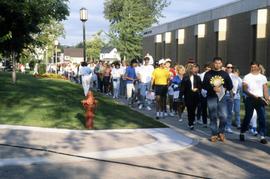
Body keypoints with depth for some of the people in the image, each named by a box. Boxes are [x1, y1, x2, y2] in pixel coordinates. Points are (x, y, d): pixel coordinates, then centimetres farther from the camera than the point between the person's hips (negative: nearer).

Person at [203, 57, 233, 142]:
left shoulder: (225, 74, 9)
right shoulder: (208, 74, 5)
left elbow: (230, 86, 11)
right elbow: (204, 85, -2)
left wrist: (224, 89, -8)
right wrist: (213, 88, -16)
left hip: (221, 97, 1)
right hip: (211, 97, -1)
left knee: (223, 116, -6)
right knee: (213, 117, 2)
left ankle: (221, 132, 14)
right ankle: (214, 134, 13)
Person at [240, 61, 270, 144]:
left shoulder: (263, 77, 11)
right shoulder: (247, 77, 3)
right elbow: (244, 89, -5)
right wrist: (253, 95, -18)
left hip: (260, 99, 2)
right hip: (250, 99, -2)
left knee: (262, 118, -5)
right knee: (247, 117, 4)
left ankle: (262, 136, -3)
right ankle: (242, 133, 20)